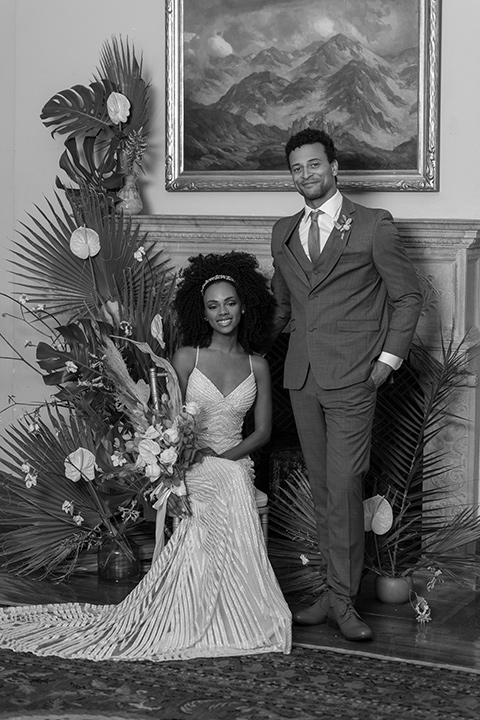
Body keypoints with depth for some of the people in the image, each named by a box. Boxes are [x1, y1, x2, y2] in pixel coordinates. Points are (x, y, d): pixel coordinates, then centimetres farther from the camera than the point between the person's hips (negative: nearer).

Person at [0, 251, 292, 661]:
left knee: (232, 558, -23)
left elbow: (263, 430, 11)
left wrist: (224, 456, -9)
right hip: (190, 470, -2)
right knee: (200, 550, -28)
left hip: (235, 469, 3)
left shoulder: (257, 366, 11)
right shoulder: (187, 358, 4)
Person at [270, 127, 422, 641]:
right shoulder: (283, 233, 14)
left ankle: (342, 600, 0)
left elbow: (407, 296, 3)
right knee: (321, 488, 8)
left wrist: (389, 357, -4)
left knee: (343, 488, -8)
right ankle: (336, 591, 16)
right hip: (302, 377, 5)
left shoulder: (373, 226, -1)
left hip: (352, 377, -5)